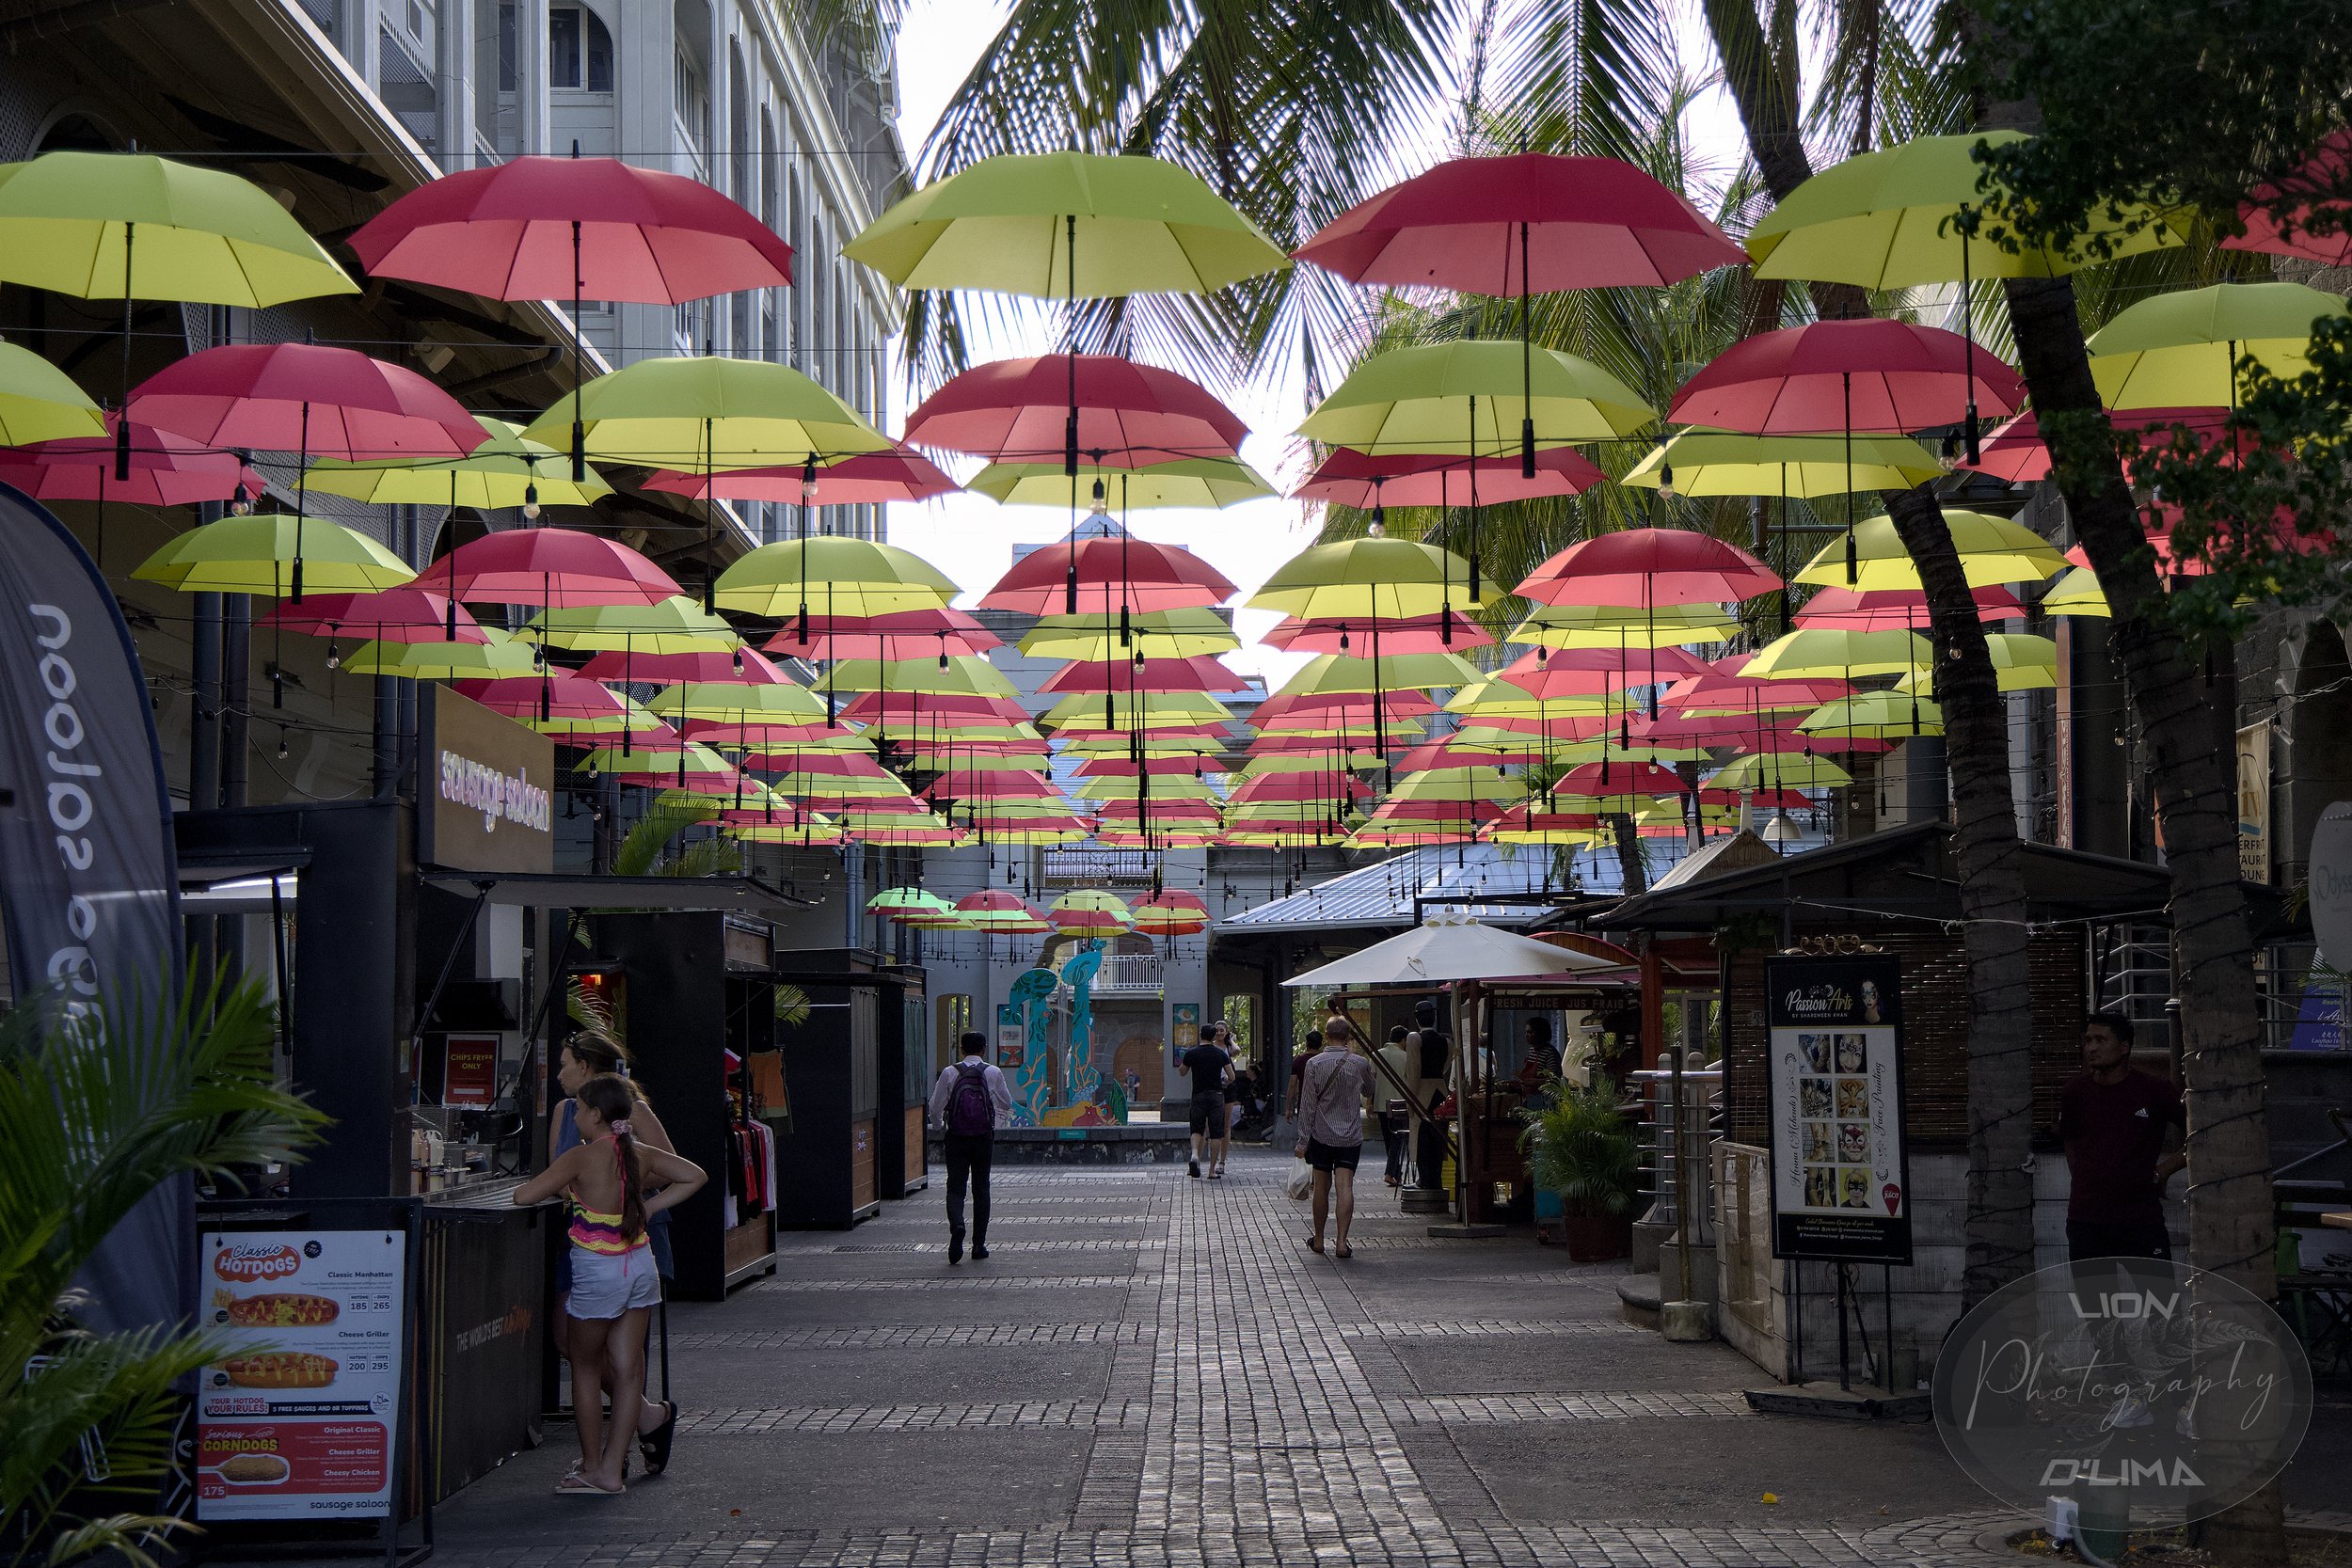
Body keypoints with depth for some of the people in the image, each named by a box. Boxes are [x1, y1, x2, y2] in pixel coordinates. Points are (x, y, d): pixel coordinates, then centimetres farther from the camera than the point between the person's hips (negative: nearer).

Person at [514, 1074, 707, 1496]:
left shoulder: (581, 1157, -15)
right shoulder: (641, 1155, 2)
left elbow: (523, 1195, -15)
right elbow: (695, 1176, 9)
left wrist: (560, 1186, 5)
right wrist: (647, 1206, 8)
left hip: (597, 1271, -6)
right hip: (640, 1263, 6)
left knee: (586, 1368, 10)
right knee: (627, 1370, 8)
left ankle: (592, 1467, 14)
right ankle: (612, 1468, 12)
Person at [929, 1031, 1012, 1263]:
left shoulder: (949, 1073, -3)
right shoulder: (993, 1073, -2)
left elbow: (935, 1107, -3)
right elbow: (1007, 1103, 8)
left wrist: (940, 1131, 13)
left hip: (955, 1138, -1)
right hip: (984, 1138, 1)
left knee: (955, 1187, 1)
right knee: (981, 1189, 10)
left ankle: (957, 1226, -27)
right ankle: (979, 1245, 12)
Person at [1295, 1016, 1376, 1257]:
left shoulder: (1314, 1064, -8)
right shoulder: (1359, 1063, -4)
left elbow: (1308, 1104, -7)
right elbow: (1368, 1090, 18)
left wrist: (1303, 1140, -3)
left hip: (1321, 1135, 0)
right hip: (1351, 1137, 0)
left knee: (1322, 1187, 12)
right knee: (1345, 1186, -6)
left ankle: (1318, 1240, 23)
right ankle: (1341, 1241, -16)